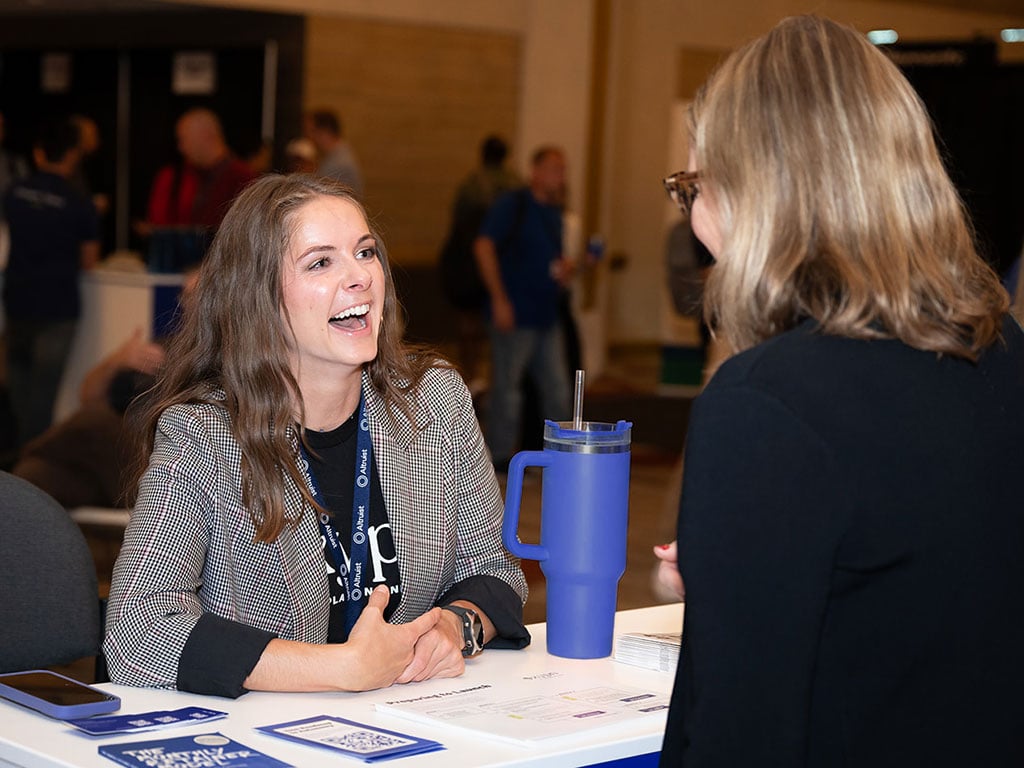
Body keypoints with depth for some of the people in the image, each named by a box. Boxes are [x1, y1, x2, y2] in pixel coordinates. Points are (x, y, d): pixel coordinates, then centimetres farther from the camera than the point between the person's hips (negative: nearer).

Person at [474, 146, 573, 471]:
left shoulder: (553, 212, 16)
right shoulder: (512, 205, -7)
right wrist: (499, 299, -19)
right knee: (506, 389, -1)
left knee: (557, 389, 9)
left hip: (546, 318, 8)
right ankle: (500, 458, 7)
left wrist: (563, 270, 3)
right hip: (515, 316, -8)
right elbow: (484, 246, -15)